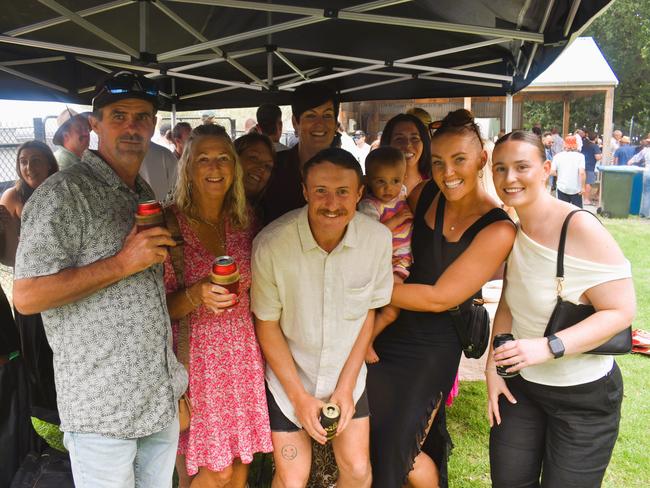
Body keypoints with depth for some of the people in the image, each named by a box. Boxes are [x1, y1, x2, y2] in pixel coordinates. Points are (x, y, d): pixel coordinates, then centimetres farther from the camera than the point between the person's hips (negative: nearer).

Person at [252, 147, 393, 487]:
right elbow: (267, 325, -12)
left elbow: (368, 312, -5)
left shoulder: (378, 238, -18)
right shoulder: (271, 244, -24)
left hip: (348, 375, 2)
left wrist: (346, 386, -6)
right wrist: (300, 396, -10)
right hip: (288, 377, -2)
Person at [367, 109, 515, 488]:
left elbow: (439, 298, -20)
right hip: (389, 330, 5)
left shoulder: (498, 230, -19)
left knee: (396, 447, 8)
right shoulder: (425, 195, -4)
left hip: (433, 348, -5)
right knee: (367, 433, 17)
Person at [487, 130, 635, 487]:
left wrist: (548, 347, -31)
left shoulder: (580, 228, -22)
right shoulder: (512, 233, -1)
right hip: (520, 384, 6)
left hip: (584, 396, -6)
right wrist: (493, 367, 1)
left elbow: (621, 311, -22)